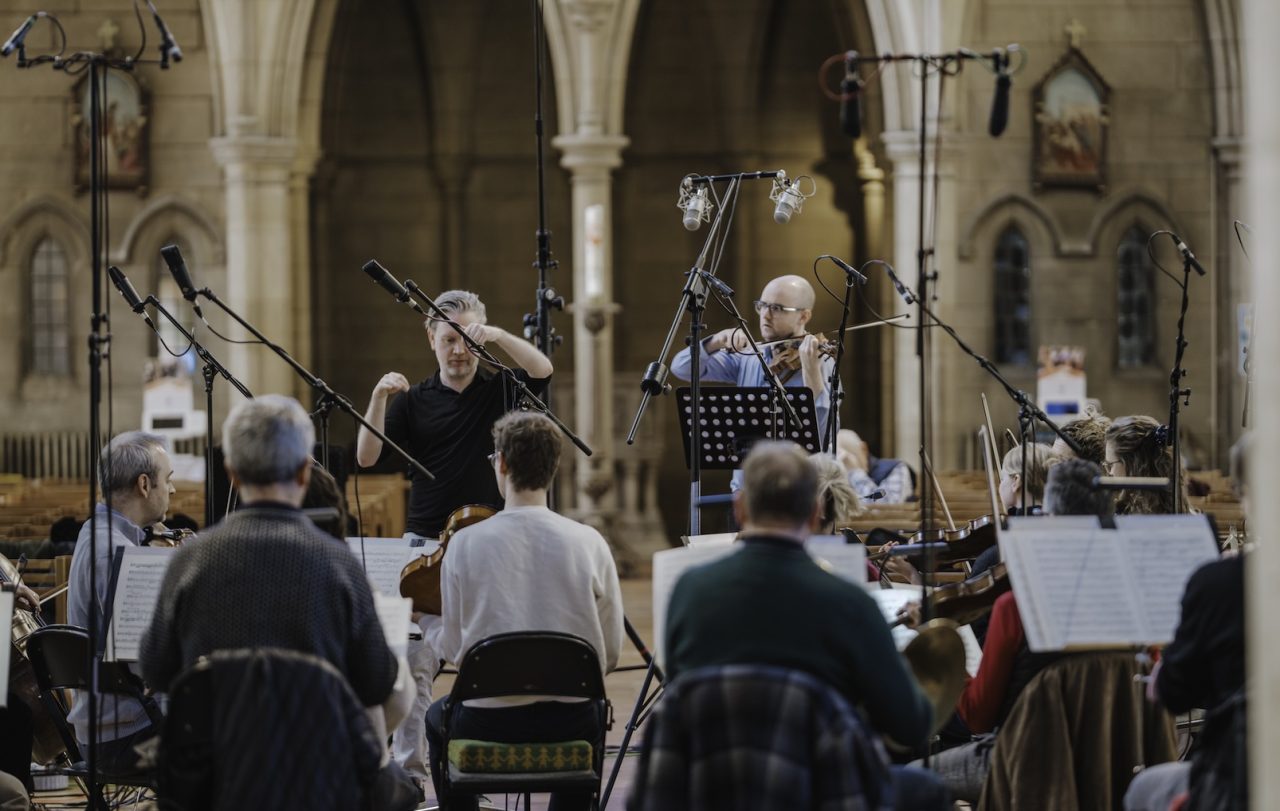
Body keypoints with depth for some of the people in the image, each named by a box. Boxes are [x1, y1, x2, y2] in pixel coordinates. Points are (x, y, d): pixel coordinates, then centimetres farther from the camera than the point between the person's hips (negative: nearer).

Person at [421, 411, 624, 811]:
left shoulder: (465, 543, -11)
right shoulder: (588, 542, -9)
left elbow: (453, 648, -3)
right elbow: (610, 654, -2)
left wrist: (427, 623, 18)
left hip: (490, 722, -1)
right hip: (570, 725, 1)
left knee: (438, 718, 35)